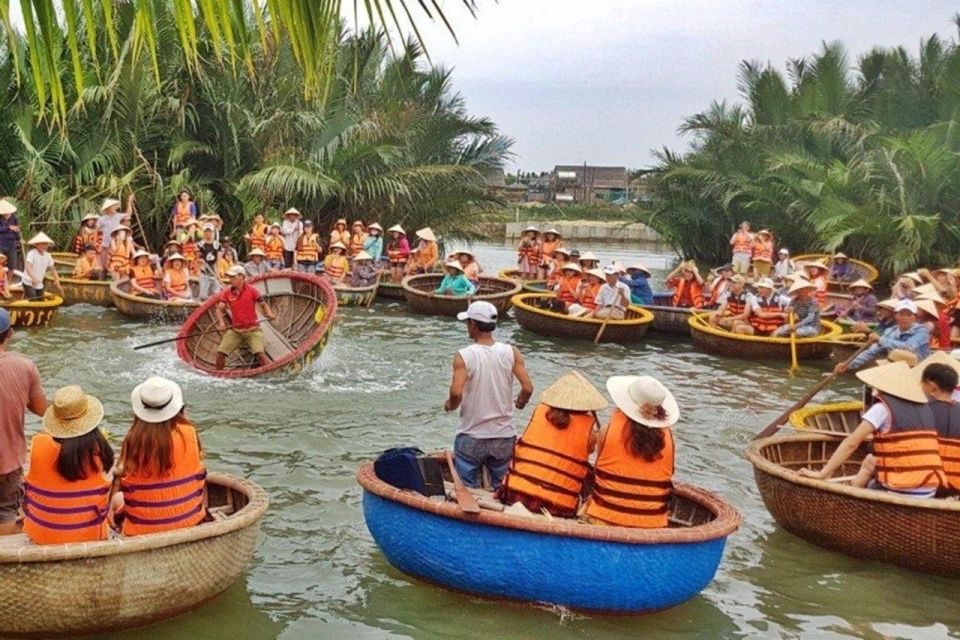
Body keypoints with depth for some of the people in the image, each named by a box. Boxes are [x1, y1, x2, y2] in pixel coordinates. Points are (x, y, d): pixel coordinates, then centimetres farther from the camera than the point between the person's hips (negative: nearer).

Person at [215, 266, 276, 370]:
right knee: (220, 353, -5)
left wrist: (269, 314, -20)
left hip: (252, 329, -3)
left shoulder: (252, 290, -4)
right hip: (235, 330, 3)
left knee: (260, 353, -20)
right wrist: (221, 322, -22)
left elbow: (263, 304, 1)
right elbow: (220, 309, -3)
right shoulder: (227, 293, 3)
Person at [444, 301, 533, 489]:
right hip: (504, 438, 3)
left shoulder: (464, 356, -13)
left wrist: (450, 405, -2)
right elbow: (527, 388, -11)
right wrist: (520, 402, 10)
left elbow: (456, 393, -24)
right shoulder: (512, 353, -5)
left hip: (471, 439, -3)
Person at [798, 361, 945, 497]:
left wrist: (822, 474, -9)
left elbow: (851, 443, -10)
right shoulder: (924, 409, 12)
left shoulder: (883, 408, -6)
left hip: (900, 493, -7)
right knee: (871, 462, 25)